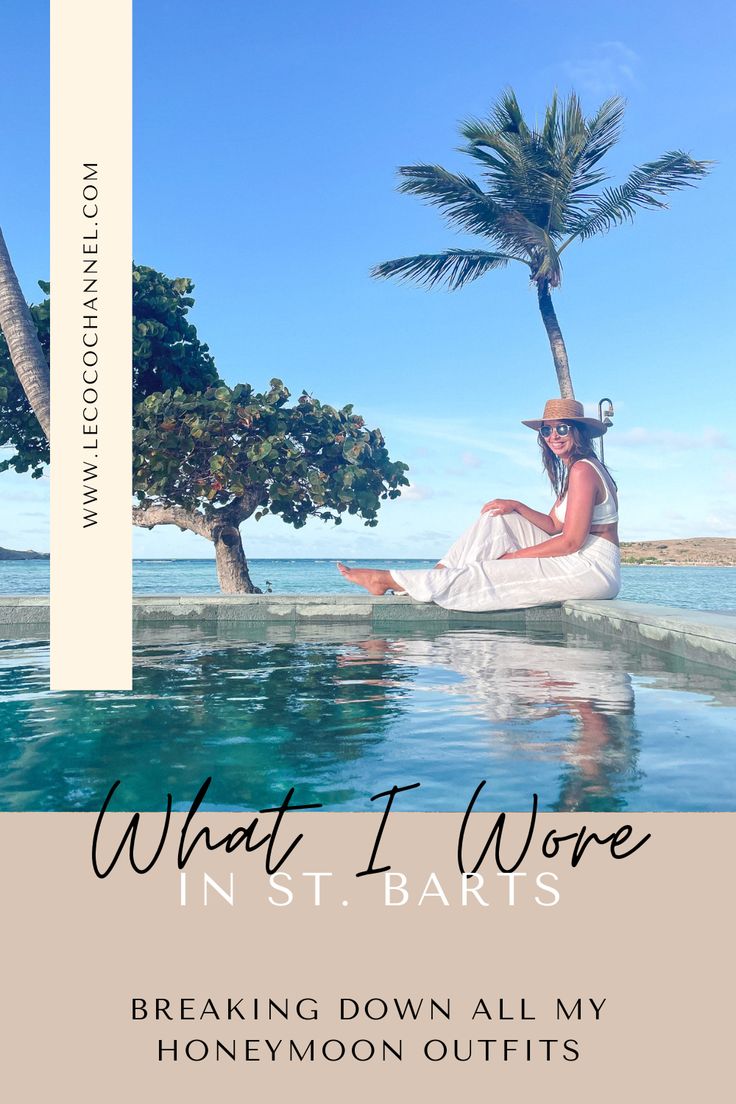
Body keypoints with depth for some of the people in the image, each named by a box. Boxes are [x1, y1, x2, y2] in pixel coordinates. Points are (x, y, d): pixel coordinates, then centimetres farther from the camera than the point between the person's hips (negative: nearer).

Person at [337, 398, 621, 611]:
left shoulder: (582, 469, -14)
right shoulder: (573, 470, 17)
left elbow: (571, 541, -20)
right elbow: (554, 526, 15)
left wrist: (514, 556, -11)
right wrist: (516, 506, 1)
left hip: (591, 568, -10)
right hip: (575, 561, 10)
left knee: (482, 575, -12)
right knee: (496, 519, 8)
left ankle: (387, 580, -6)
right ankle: (441, 573, 1)